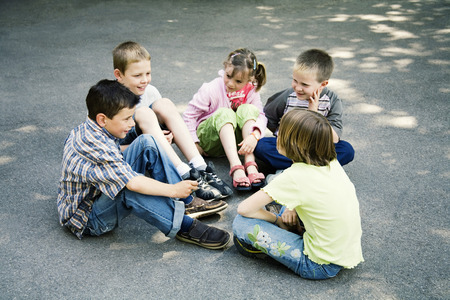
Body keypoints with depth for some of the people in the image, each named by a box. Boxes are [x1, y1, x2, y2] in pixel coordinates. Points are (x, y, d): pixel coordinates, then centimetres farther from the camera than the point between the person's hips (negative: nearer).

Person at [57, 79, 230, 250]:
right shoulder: (98, 149, -32)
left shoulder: (88, 129, -2)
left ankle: (187, 204, -6)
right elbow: (133, 183, -37)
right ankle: (185, 227, -25)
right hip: (87, 220, -9)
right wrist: (173, 190, -27)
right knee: (131, 189, -42)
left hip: (99, 193, 10)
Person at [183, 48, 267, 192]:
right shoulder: (211, 90, -17)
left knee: (248, 109, -25)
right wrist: (194, 144, -15)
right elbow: (189, 115, -12)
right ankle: (235, 167, -51)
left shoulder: (251, 91, -8)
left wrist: (254, 136, -40)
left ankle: (250, 164, -39)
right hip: (207, 138, -3)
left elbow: (260, 115, -19)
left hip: (234, 140, 3)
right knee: (224, 113, -34)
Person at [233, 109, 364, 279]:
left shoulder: (295, 176, -21)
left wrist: (278, 220, 1)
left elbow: (244, 209, -17)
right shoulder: (332, 163, -2)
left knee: (241, 223, -11)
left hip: (322, 266, -8)